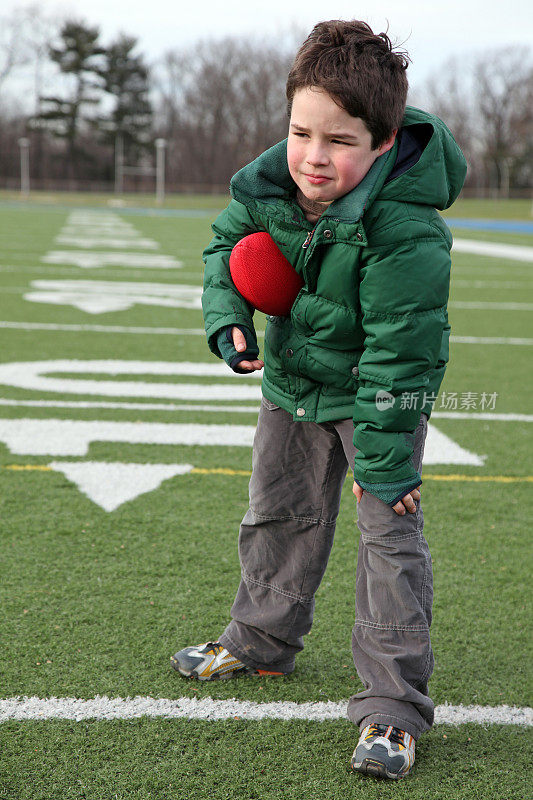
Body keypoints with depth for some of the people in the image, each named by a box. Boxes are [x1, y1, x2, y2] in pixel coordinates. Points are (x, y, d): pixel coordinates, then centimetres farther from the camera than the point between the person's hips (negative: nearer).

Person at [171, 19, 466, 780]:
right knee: (278, 515, 19)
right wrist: (227, 314, -15)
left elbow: (398, 354, -30)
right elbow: (229, 238, 4)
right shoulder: (270, 182, -17)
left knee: (391, 535, -9)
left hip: (380, 394, -6)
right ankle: (261, 641, 41)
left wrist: (383, 462, -26)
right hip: (293, 382, 6)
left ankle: (393, 704, -1)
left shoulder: (405, 232, -35)